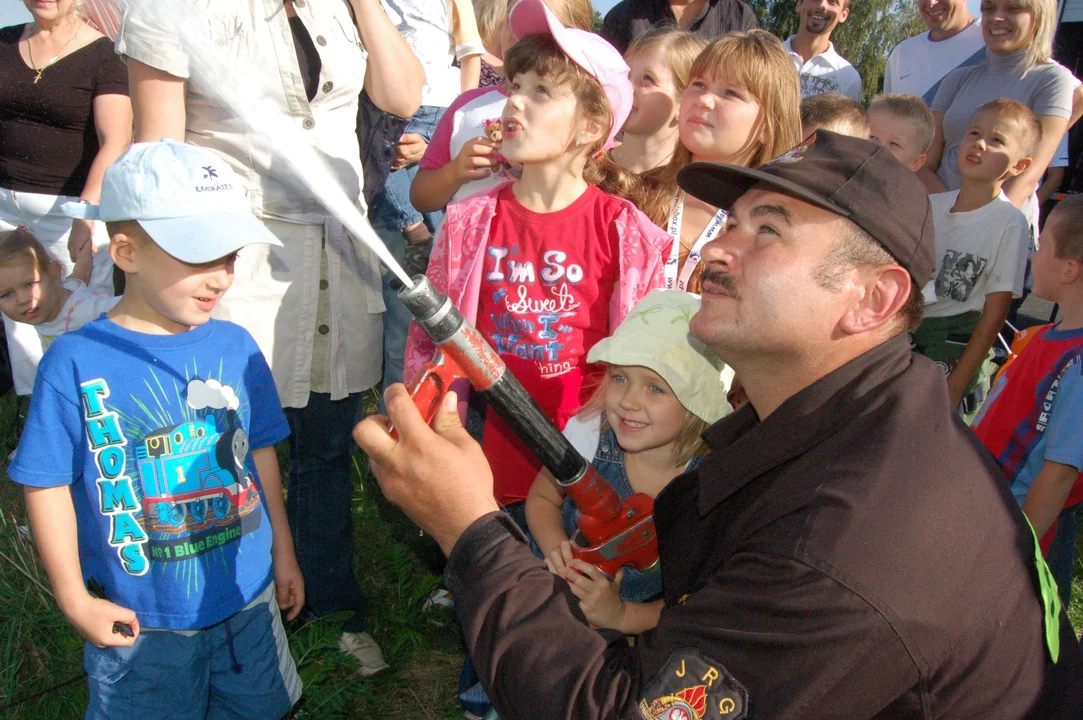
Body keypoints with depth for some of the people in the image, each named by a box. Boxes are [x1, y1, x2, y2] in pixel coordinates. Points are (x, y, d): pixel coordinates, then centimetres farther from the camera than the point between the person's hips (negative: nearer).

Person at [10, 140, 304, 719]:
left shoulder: (235, 347, -5)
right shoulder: (74, 363, -16)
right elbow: (47, 485, -9)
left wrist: (283, 554, 13)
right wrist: (74, 600, -6)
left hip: (248, 600, 3)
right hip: (138, 622, -3)